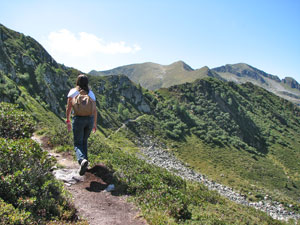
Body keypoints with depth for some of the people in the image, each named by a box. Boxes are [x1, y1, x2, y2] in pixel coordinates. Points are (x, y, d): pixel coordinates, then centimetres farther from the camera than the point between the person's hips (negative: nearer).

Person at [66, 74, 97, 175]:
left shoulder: (73, 91, 3)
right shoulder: (91, 93, 10)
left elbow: (68, 107, -2)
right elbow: (94, 109, 7)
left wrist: (68, 121, 5)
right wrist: (95, 124, 14)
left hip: (78, 119, -3)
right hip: (90, 119, 3)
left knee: (78, 144, 0)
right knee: (84, 141, 24)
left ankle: (82, 160, -28)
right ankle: (84, 161, 22)